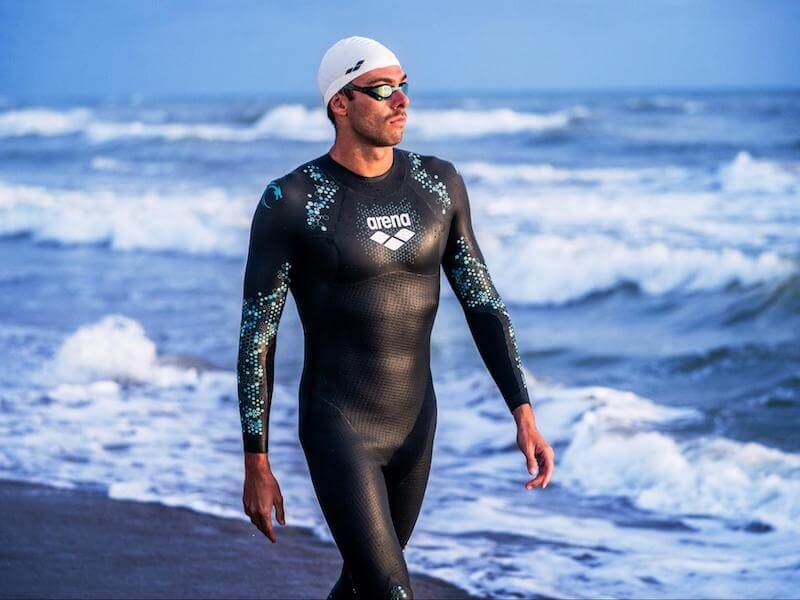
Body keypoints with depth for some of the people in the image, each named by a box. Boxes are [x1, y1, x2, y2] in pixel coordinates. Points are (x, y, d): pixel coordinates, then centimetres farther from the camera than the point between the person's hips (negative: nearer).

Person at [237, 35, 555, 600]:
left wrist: (524, 414, -4)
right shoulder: (289, 202, -15)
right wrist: (256, 467, -8)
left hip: (413, 425, 6)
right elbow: (256, 338, -9)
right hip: (337, 432, -6)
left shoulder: (438, 183, 0)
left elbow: (483, 302, 5)